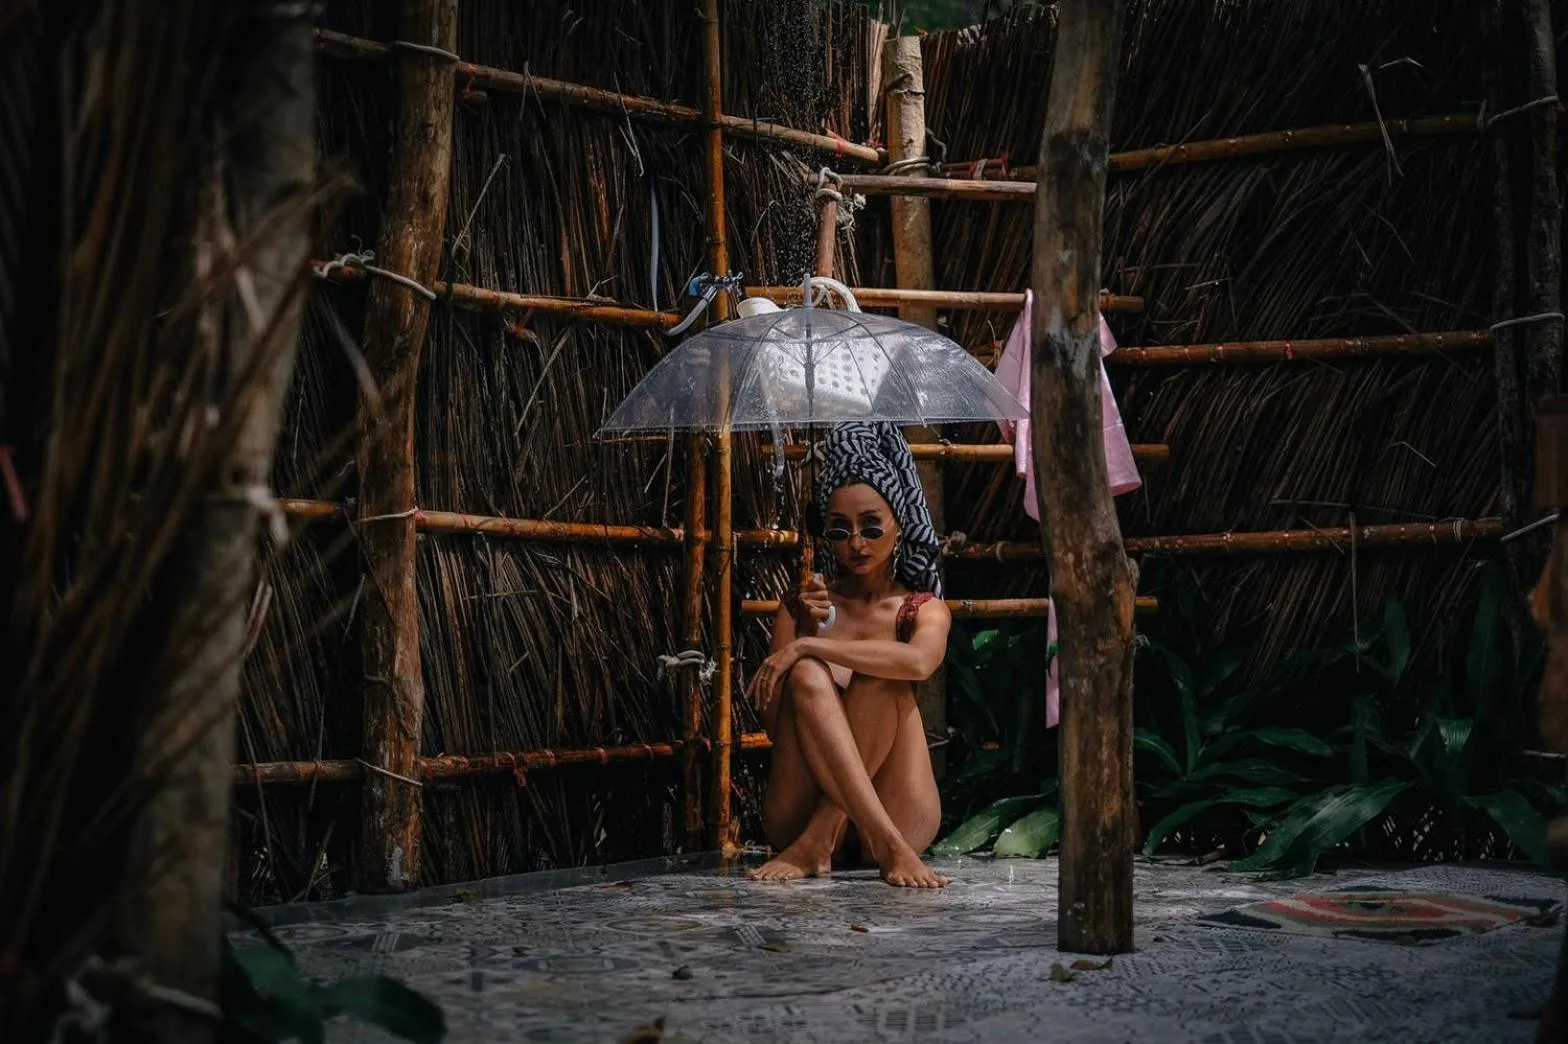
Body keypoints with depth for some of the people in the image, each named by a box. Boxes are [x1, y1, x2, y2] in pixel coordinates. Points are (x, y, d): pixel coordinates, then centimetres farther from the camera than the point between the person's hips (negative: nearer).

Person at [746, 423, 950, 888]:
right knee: (809, 674, -24)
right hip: (800, 811, 1)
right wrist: (802, 630, -9)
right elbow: (774, 723, 4)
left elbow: (920, 661, -18)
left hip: (900, 817, -1)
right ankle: (886, 845, -41)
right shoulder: (802, 606, 14)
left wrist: (806, 646, -20)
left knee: (880, 675, -22)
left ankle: (819, 840, -31)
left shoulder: (924, 608, 9)